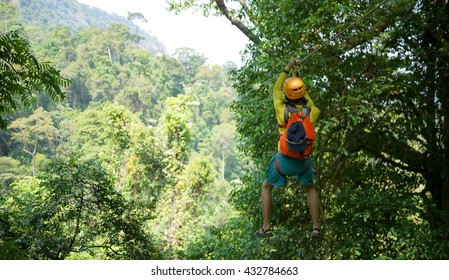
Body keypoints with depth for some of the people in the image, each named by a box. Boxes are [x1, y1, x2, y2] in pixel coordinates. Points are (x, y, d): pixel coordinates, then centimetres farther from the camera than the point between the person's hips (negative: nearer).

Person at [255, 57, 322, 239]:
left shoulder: (282, 110, -13)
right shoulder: (313, 113, -8)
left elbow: (276, 89, 5)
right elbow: (310, 104, 19)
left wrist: (287, 68, 13)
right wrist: (302, 85, 27)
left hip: (284, 159, -2)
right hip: (303, 160, 2)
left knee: (266, 187, 21)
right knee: (310, 189, 28)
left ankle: (266, 228, 18)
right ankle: (316, 228, 19)